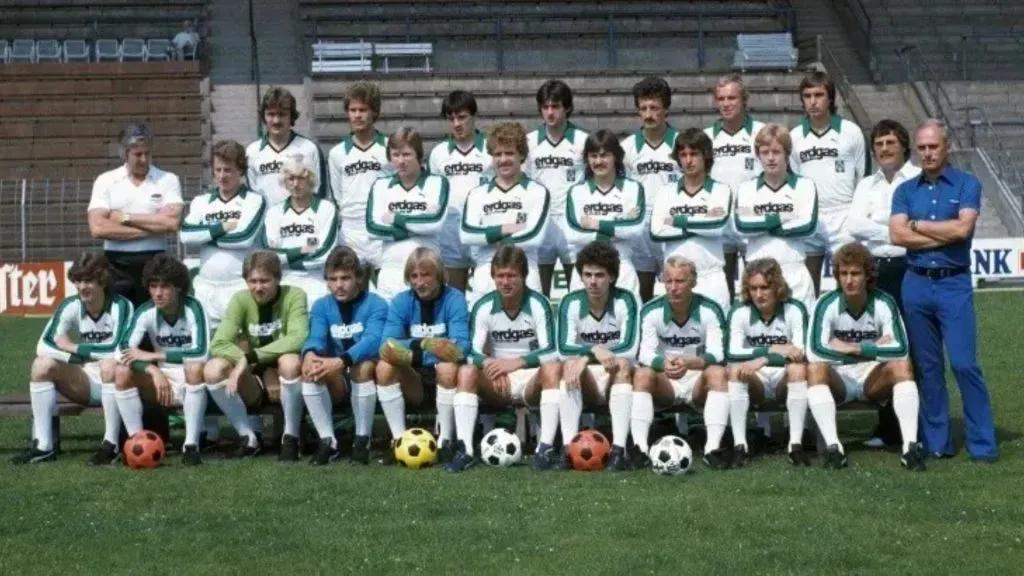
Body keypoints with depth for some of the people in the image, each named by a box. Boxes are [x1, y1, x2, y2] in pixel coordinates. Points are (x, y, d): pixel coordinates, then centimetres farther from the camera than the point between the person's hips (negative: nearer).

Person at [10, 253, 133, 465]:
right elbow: (43, 345, -9)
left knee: (110, 365, -37)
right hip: (87, 384, 5)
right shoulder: (71, 306, -3)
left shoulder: (120, 306, -16)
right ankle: (43, 445, -17)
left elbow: (116, 350, -29)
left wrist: (75, 348, -17)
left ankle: (111, 444, -26)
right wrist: (77, 359, -23)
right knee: (42, 365, -17)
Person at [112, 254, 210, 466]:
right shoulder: (146, 312, -8)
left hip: (193, 383, -4)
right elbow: (123, 350, -18)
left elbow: (201, 353, -31)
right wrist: (154, 370, -33)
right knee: (122, 372, -20)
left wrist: (154, 356, -26)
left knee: (195, 368, -37)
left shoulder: (193, 309, -18)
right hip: (163, 379, 4)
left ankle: (191, 445, -31)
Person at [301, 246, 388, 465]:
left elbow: (372, 341, -26)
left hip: (366, 381, -3)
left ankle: (362, 440, -24)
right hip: (335, 383, 3)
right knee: (310, 369, -27)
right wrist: (310, 354, -39)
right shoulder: (321, 306, 5)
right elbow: (316, 337, -12)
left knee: (363, 365, -36)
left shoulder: (376, 305, -8)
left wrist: (341, 361, -45)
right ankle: (328, 441, -22)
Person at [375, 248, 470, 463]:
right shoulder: (401, 301, -2)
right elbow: (387, 344, -17)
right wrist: (425, 344, -36)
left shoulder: (454, 299, -9)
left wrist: (413, 347, -38)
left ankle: (446, 441, -24)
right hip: (413, 381, 3)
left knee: (448, 367, -35)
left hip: (444, 380, -3)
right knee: (384, 366, -24)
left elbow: (460, 346, -23)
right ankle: (399, 439, -17)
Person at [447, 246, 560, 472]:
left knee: (553, 368, -32)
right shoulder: (484, 307, -5)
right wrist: (490, 365, -37)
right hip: (497, 385, 2)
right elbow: (473, 353, -14)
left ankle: (545, 448, -35)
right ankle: (465, 449, -32)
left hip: (532, 381, -1)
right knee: (466, 372, -26)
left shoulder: (538, 304, -10)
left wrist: (516, 362, -35)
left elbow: (550, 352, -19)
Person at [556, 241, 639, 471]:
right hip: (586, 383, 1)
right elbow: (564, 348, -17)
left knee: (623, 364, -33)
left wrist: (585, 358, -29)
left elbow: (630, 348, -21)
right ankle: (568, 448, -39)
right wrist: (595, 350, -36)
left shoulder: (624, 301, -9)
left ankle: (619, 448, -43)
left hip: (618, 377, -1)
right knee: (570, 364, -30)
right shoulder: (571, 303, -5)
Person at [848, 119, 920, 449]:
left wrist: (877, 229, -8)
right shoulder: (867, 186, 16)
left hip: (909, 270, -4)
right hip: (876, 271, 5)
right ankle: (887, 427, 12)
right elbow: (854, 226, 1)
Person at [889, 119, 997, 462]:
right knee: (928, 366, 7)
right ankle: (936, 442, 13)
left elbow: (963, 228, -13)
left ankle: (983, 444, -3)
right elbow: (897, 235, -4)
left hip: (954, 284, -3)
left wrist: (918, 225, -2)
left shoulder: (967, 184, 2)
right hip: (916, 284, 3)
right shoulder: (906, 190, 10)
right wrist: (946, 234, -8)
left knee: (965, 364, -9)